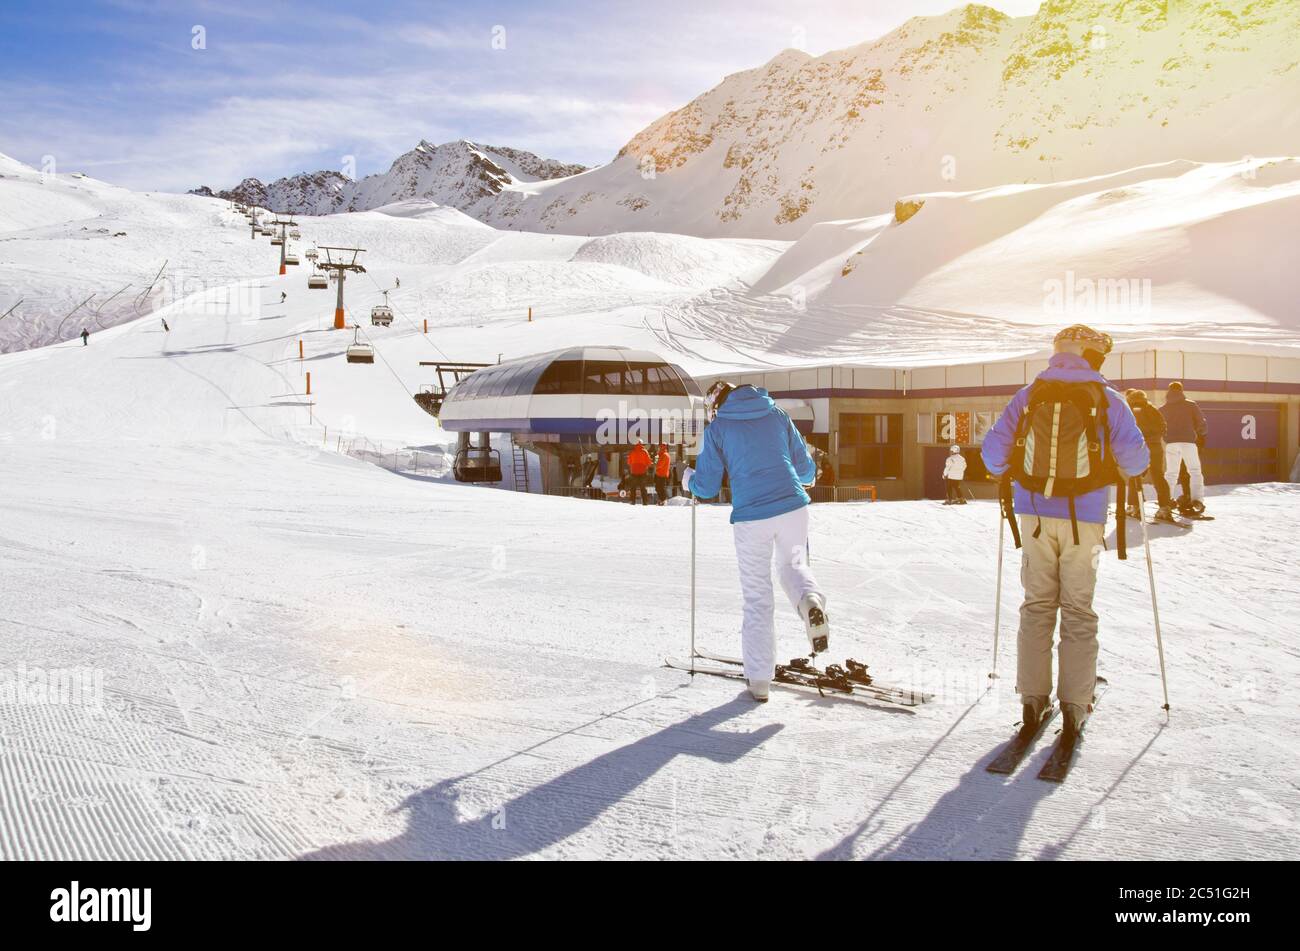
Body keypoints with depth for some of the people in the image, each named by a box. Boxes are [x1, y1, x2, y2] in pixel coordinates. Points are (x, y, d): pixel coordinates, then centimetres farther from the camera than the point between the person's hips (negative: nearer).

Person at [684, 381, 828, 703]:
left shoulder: (716, 428, 5)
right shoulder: (776, 414, 13)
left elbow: (707, 487, 4)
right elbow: (806, 467, 16)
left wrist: (689, 480, 27)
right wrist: (804, 480, 40)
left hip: (751, 517, -2)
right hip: (793, 508, 2)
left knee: (757, 595, 10)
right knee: (793, 565, 27)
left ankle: (759, 679, 13)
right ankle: (810, 600, -8)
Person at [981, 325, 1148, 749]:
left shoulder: (1028, 395, 3)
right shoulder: (1107, 400, -3)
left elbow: (993, 450, -1)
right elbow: (1134, 458, -7)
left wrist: (1008, 473, 20)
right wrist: (1130, 470, 16)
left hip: (1035, 513, 2)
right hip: (1084, 517, -2)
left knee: (1037, 605, 12)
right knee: (1078, 610, 7)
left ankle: (1032, 698, 13)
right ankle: (1074, 704, 7)